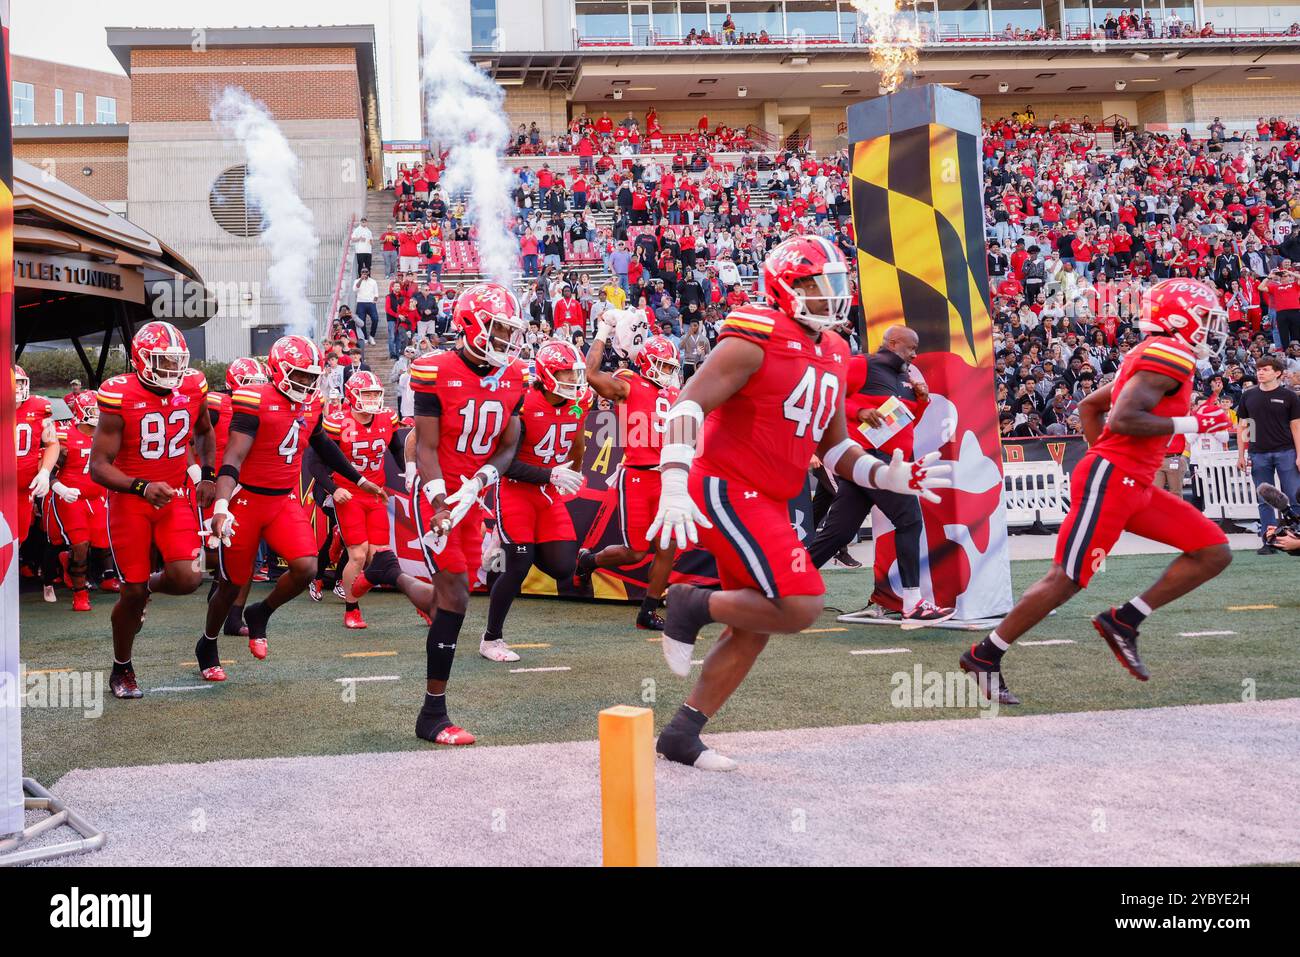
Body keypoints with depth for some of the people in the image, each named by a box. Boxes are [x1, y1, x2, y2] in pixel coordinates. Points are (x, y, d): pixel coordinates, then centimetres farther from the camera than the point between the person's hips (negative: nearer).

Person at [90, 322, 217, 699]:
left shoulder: (193, 387, -4)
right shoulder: (119, 396, -17)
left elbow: (204, 432, 19)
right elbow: (98, 466, -17)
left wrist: (207, 475, 6)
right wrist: (142, 487, -32)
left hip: (176, 497, 3)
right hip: (130, 500, -3)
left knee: (187, 579, -15)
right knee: (132, 593, 1)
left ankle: (149, 585, 23)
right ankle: (121, 670, 25)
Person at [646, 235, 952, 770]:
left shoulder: (832, 355, 13)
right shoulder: (756, 339, -13)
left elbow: (833, 446, 19)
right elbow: (690, 404, -19)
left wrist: (887, 476, 2)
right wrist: (674, 485, -31)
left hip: (766, 504, 9)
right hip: (726, 491, -9)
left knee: (753, 631, 11)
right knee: (799, 608, -19)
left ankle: (681, 735, 20)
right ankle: (694, 607, 1)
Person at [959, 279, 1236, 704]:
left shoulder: (1147, 356, 19)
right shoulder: (1170, 355, -11)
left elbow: (1089, 406, 25)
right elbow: (1123, 419, -23)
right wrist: (1190, 424, -14)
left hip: (1134, 485, 10)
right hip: (1109, 480, -10)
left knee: (1214, 552, 6)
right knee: (1067, 580, -6)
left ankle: (1123, 621, 6)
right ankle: (985, 655, 5)